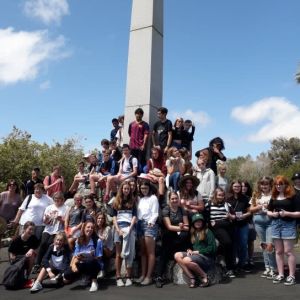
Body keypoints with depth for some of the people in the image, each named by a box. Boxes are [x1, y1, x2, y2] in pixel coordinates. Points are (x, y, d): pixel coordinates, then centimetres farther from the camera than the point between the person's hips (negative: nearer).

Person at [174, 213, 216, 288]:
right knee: (177, 255, -16)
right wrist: (189, 250, -3)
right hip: (195, 255, 6)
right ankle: (192, 278, -17)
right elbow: (190, 245, 21)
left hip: (206, 257, -6)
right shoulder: (192, 233, 17)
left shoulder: (207, 232, 0)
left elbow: (212, 248, -9)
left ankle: (204, 277, -11)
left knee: (186, 260, -31)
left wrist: (197, 251, -11)